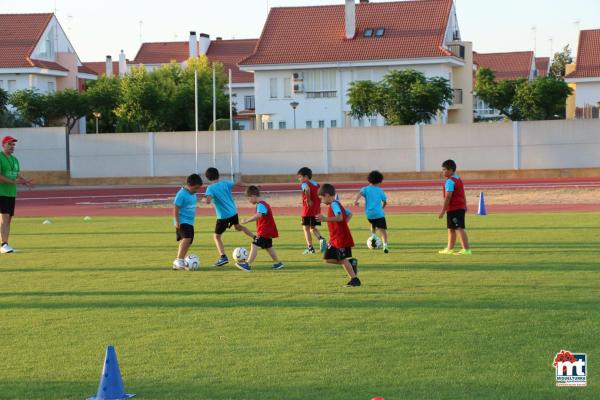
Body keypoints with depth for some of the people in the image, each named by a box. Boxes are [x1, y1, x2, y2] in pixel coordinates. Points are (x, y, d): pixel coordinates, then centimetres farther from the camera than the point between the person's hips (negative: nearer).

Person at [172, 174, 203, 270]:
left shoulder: (193, 193, 11)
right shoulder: (182, 194, -16)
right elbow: (176, 208, -17)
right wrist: (177, 222, -21)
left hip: (190, 222, 9)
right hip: (182, 221, -9)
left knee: (188, 243, 10)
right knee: (187, 239, -26)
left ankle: (178, 263, 19)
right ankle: (179, 260, -28)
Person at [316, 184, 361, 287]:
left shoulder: (334, 204, -15)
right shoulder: (337, 204, 16)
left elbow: (340, 217, -31)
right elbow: (349, 214, 24)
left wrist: (325, 219, -32)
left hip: (341, 238, -10)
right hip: (335, 239, 10)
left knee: (343, 259, -5)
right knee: (328, 258, 7)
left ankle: (354, 279, 1)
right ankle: (351, 262, 12)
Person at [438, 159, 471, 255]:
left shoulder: (450, 181, -15)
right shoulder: (459, 179, 15)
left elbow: (448, 197, -19)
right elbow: (463, 194, 19)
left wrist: (443, 210, -17)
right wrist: (465, 206, 26)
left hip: (453, 209, -10)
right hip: (461, 207, 10)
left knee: (459, 228, -10)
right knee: (451, 229, 19)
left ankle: (466, 249, -14)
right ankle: (449, 249, 29)